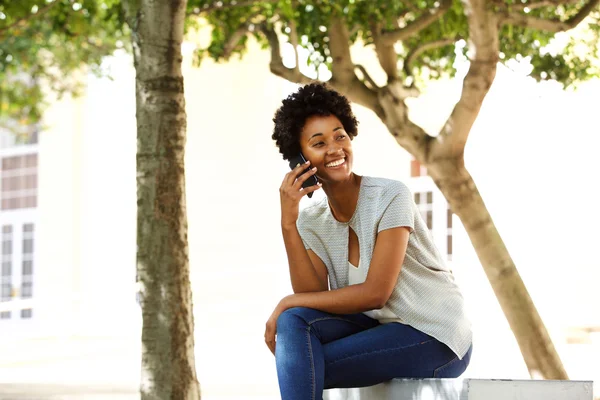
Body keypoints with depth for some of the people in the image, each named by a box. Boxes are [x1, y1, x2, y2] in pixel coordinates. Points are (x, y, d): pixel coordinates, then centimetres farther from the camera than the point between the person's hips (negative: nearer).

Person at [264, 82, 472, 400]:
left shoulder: (391, 197, -15)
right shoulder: (311, 221, 3)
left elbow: (375, 293, -20)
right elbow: (312, 295, -10)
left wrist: (288, 302, -15)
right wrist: (288, 222, -17)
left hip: (435, 338, -6)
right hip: (379, 326, 6)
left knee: (302, 368, -21)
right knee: (294, 323, -19)